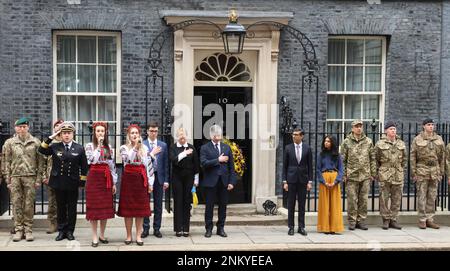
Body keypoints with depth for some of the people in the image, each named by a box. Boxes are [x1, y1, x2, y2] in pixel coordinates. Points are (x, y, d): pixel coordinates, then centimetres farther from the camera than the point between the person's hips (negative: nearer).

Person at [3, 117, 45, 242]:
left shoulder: (36, 142, 4)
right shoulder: (10, 143, 7)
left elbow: (40, 161, 4)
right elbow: (7, 162, 9)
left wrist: (39, 179, -1)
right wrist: (8, 180, 4)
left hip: (30, 177, -1)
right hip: (15, 177, 1)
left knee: (29, 205, 1)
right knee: (17, 204, 3)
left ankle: (28, 230, 8)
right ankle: (18, 230, 10)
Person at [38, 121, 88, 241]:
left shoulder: (79, 148, 2)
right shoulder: (55, 147, 5)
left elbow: (84, 166, 3)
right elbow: (41, 150, -4)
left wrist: (82, 181, -1)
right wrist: (50, 138, -7)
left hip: (73, 183, -1)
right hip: (59, 182, 1)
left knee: (72, 208, 6)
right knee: (60, 207, 9)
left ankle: (70, 231, 16)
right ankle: (61, 231, 19)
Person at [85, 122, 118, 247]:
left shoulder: (109, 147, 11)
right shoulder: (90, 146, -1)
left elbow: (112, 165, 10)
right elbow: (92, 160, -18)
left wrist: (114, 182, 6)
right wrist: (99, 146, -15)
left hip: (106, 178, 4)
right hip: (94, 178, -4)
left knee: (106, 207, 6)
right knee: (94, 206, -3)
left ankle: (102, 235, 17)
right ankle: (95, 237, 3)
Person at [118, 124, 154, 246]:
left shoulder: (144, 148, 8)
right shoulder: (124, 148, 3)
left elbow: (148, 165, 6)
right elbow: (128, 159, -17)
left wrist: (150, 183, 2)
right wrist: (135, 146, -17)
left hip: (141, 179, 1)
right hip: (128, 179, -1)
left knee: (140, 208, 3)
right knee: (128, 207, 1)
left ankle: (138, 235, 10)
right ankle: (129, 235, 11)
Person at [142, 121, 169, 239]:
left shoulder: (163, 145, 7)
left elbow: (166, 164, 6)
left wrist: (166, 180, 2)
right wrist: (151, 154, -17)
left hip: (159, 177, 2)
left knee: (158, 205, 6)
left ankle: (157, 229, 14)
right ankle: (145, 228, 13)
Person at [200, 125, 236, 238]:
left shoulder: (227, 148, 11)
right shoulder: (205, 148, 1)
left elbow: (231, 166, 10)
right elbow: (203, 163, -15)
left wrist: (232, 181, 2)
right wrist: (218, 160, -15)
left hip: (224, 181, 3)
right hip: (211, 182, -3)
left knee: (223, 206, 7)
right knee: (209, 206, 3)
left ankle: (221, 228, 18)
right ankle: (209, 229, 13)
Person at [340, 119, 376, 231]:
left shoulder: (368, 141, 8)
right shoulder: (347, 142, 1)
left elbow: (372, 159, 10)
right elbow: (342, 160, 2)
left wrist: (373, 174, 6)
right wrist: (343, 174, -3)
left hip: (365, 176, 2)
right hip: (352, 176, -2)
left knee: (364, 199, 6)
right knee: (352, 200, 0)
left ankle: (361, 220, 15)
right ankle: (352, 221, 9)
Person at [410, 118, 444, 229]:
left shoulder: (439, 139, 8)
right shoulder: (417, 140, -1)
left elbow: (442, 157, 11)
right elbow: (412, 157, -2)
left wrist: (441, 172, 8)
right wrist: (413, 173, -6)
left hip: (435, 171, 3)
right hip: (422, 171, -3)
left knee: (432, 197, 6)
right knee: (422, 196, -1)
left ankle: (430, 219, 13)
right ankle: (422, 220, 6)